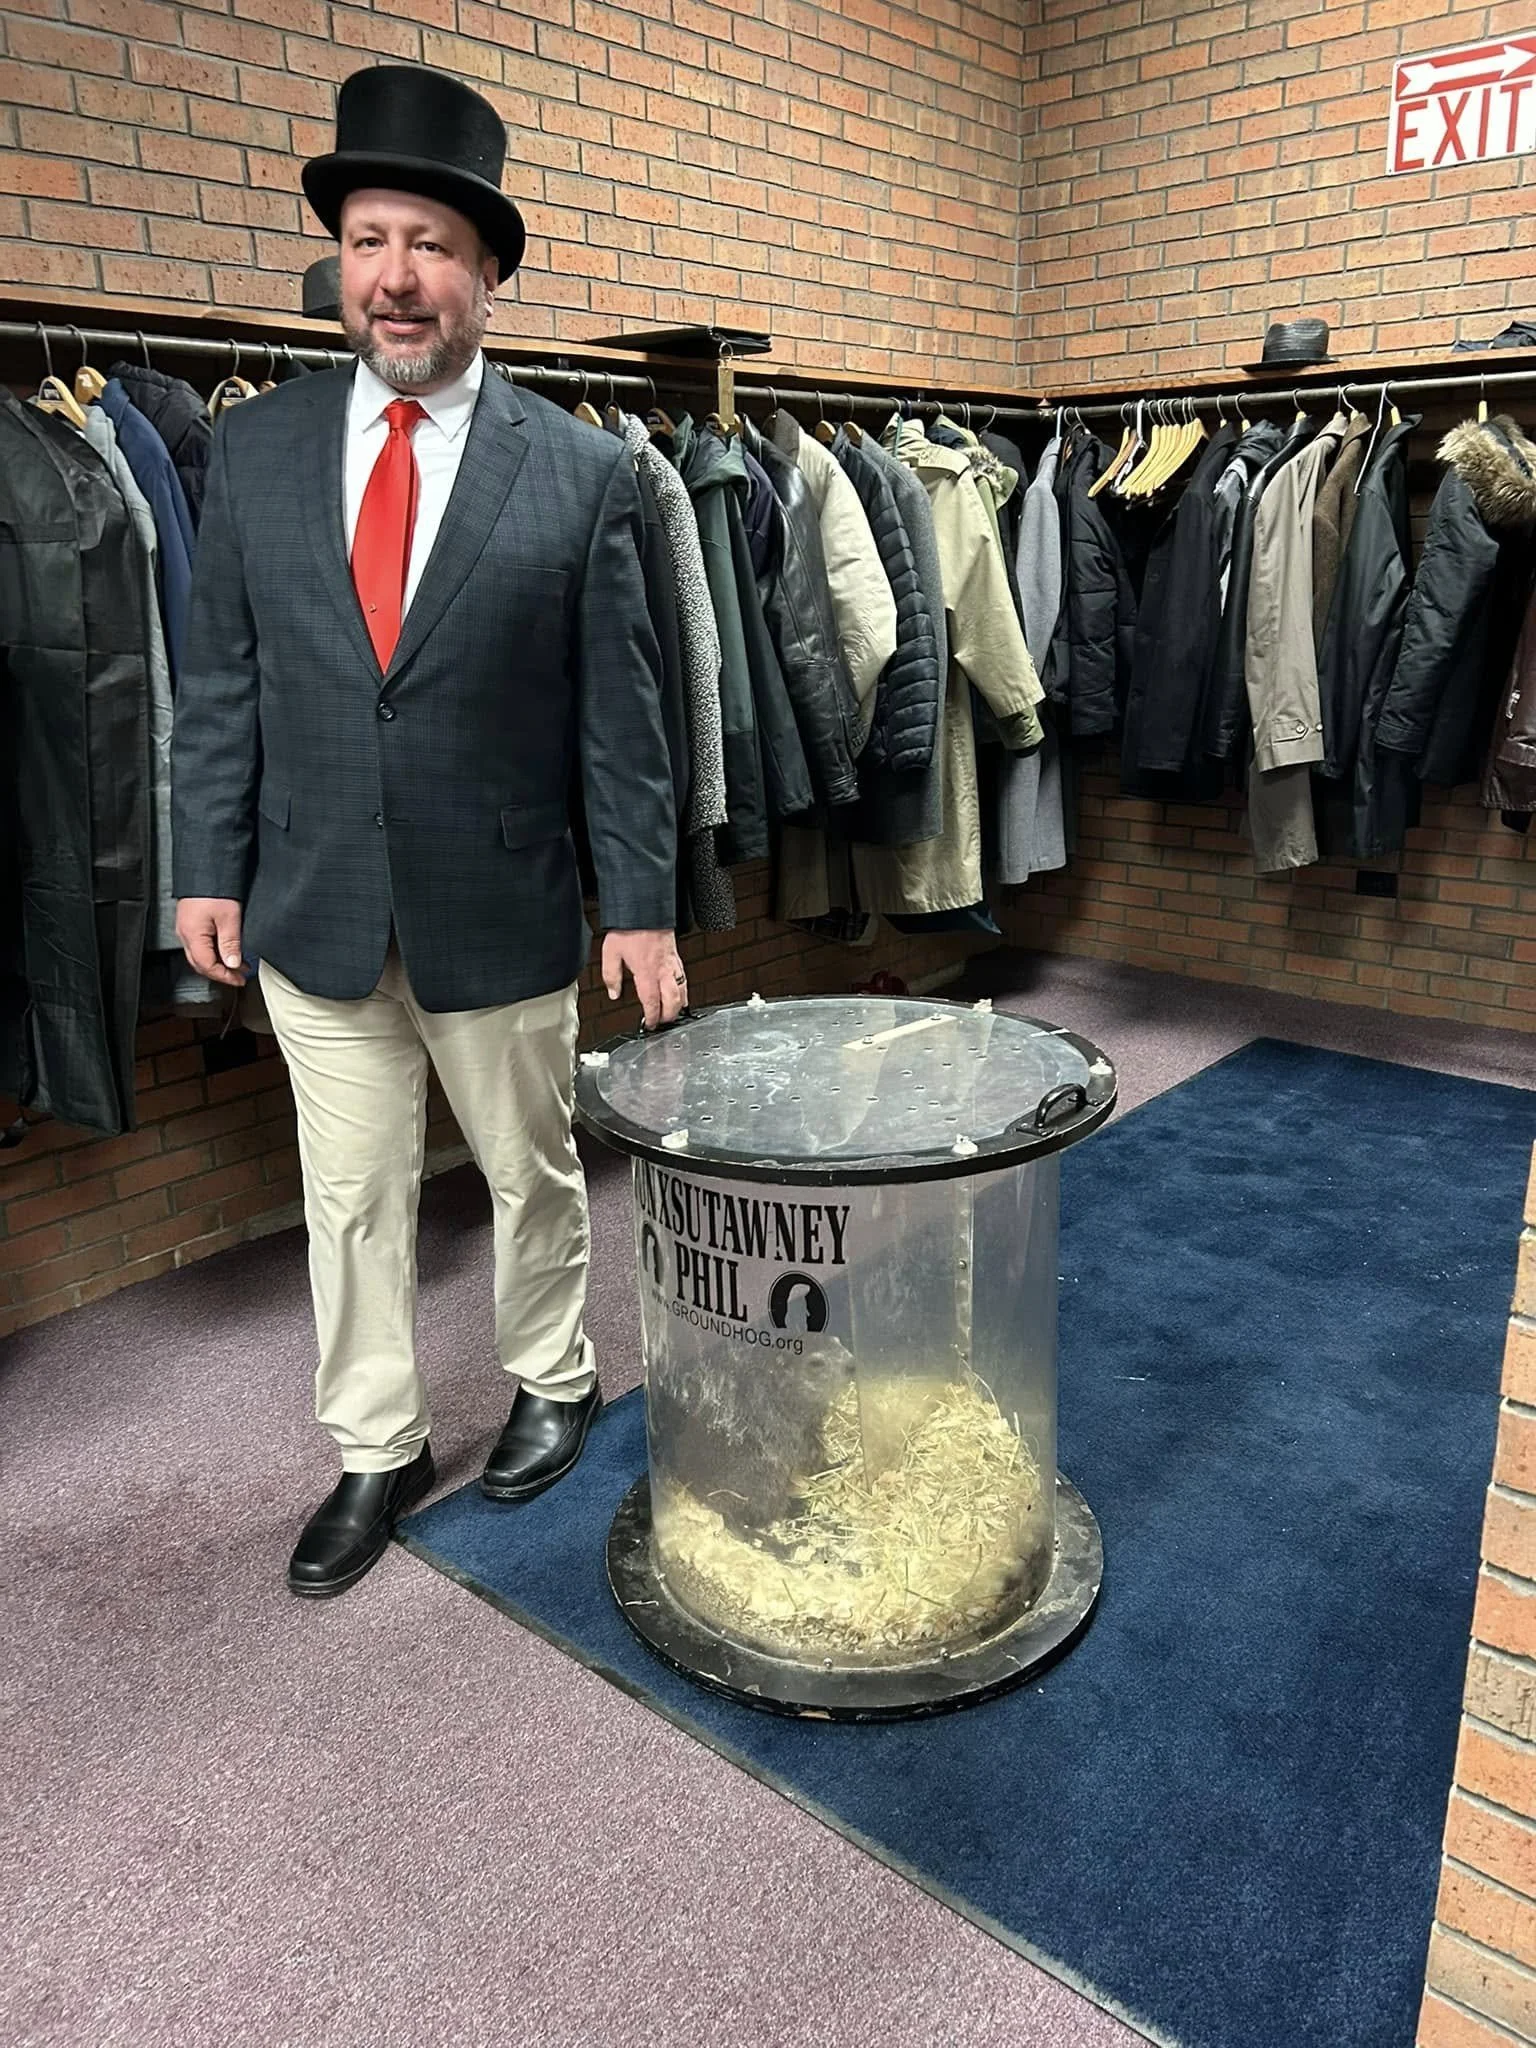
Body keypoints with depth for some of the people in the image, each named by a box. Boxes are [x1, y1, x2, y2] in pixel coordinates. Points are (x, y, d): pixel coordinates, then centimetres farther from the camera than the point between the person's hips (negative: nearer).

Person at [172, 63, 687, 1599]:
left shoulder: (581, 470, -4)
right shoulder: (255, 447, 4)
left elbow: (621, 711, -5)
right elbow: (220, 682, 7)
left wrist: (640, 906, -6)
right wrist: (208, 867, 2)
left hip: (502, 911, -2)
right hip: (312, 908, 3)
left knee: (533, 1172, 15)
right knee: (351, 1196, 12)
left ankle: (551, 1382, 40)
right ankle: (375, 1452, 31)